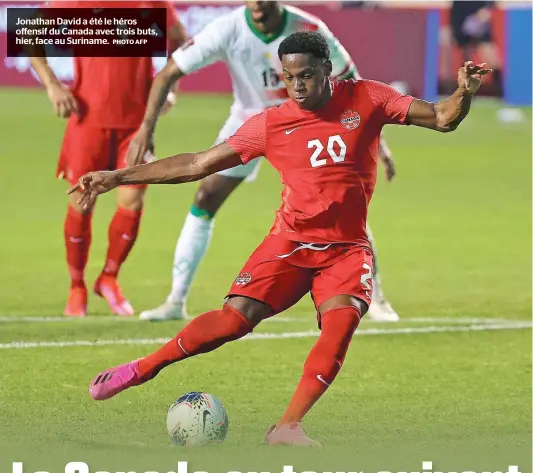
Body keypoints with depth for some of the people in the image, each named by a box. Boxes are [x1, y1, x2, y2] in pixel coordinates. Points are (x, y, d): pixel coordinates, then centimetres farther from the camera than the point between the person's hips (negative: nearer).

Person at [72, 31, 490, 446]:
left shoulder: (366, 100, -1)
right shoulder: (271, 124, -1)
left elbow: (441, 119, -3)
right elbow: (197, 165, 4)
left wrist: (463, 94, -27)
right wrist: (118, 178, 1)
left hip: (347, 248, 0)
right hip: (291, 241, 0)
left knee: (343, 317, -28)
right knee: (236, 316, -17)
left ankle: (287, 427, -28)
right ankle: (142, 369, 2)